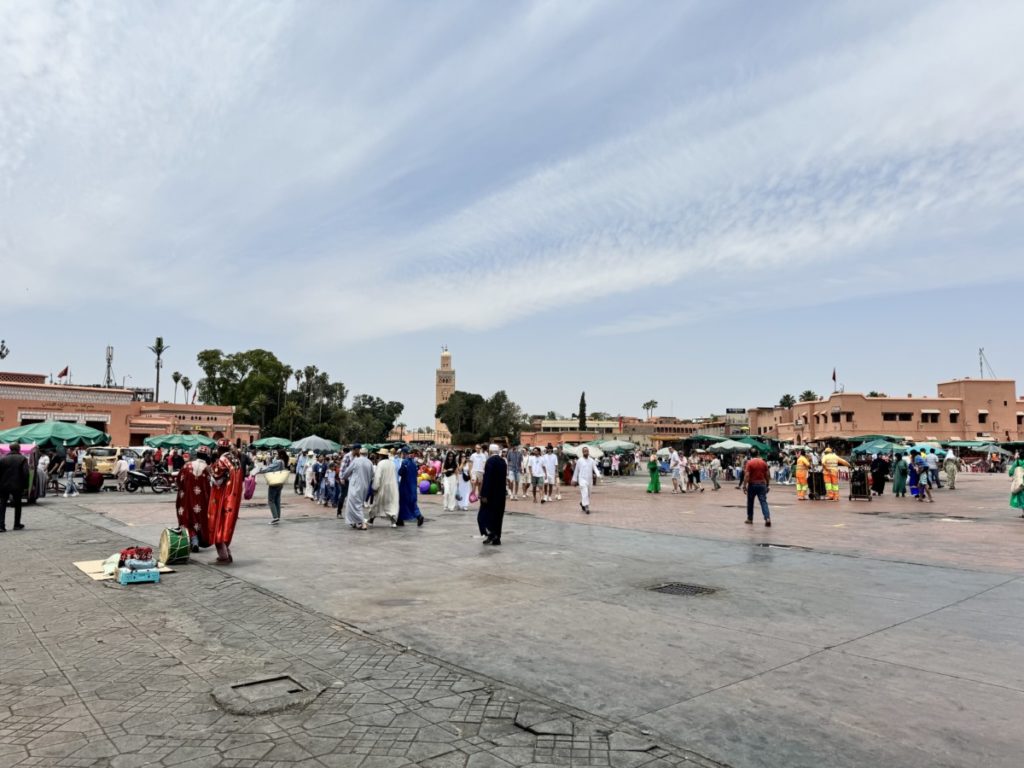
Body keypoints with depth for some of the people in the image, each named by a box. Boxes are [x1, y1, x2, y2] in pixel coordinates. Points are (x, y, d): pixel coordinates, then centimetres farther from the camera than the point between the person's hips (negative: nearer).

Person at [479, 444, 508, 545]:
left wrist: (484, 494, -17)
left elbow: (487, 479, -19)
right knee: (498, 516, 11)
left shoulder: (490, 461, -15)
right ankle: (496, 539, 13)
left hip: (491, 493, -7)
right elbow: (505, 477, 11)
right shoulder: (503, 461, 7)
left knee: (484, 514, 4)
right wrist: (502, 489, 18)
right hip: (501, 493, 7)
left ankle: (490, 533, -10)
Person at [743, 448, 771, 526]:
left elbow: (747, 475, -15)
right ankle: (767, 518, -19)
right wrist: (767, 485, 15)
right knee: (763, 502, -2)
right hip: (762, 484, 3)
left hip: (752, 484, -2)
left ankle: (750, 519, 22)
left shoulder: (749, 463, -8)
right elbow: (767, 475, 6)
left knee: (750, 502, 13)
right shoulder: (763, 462, 4)